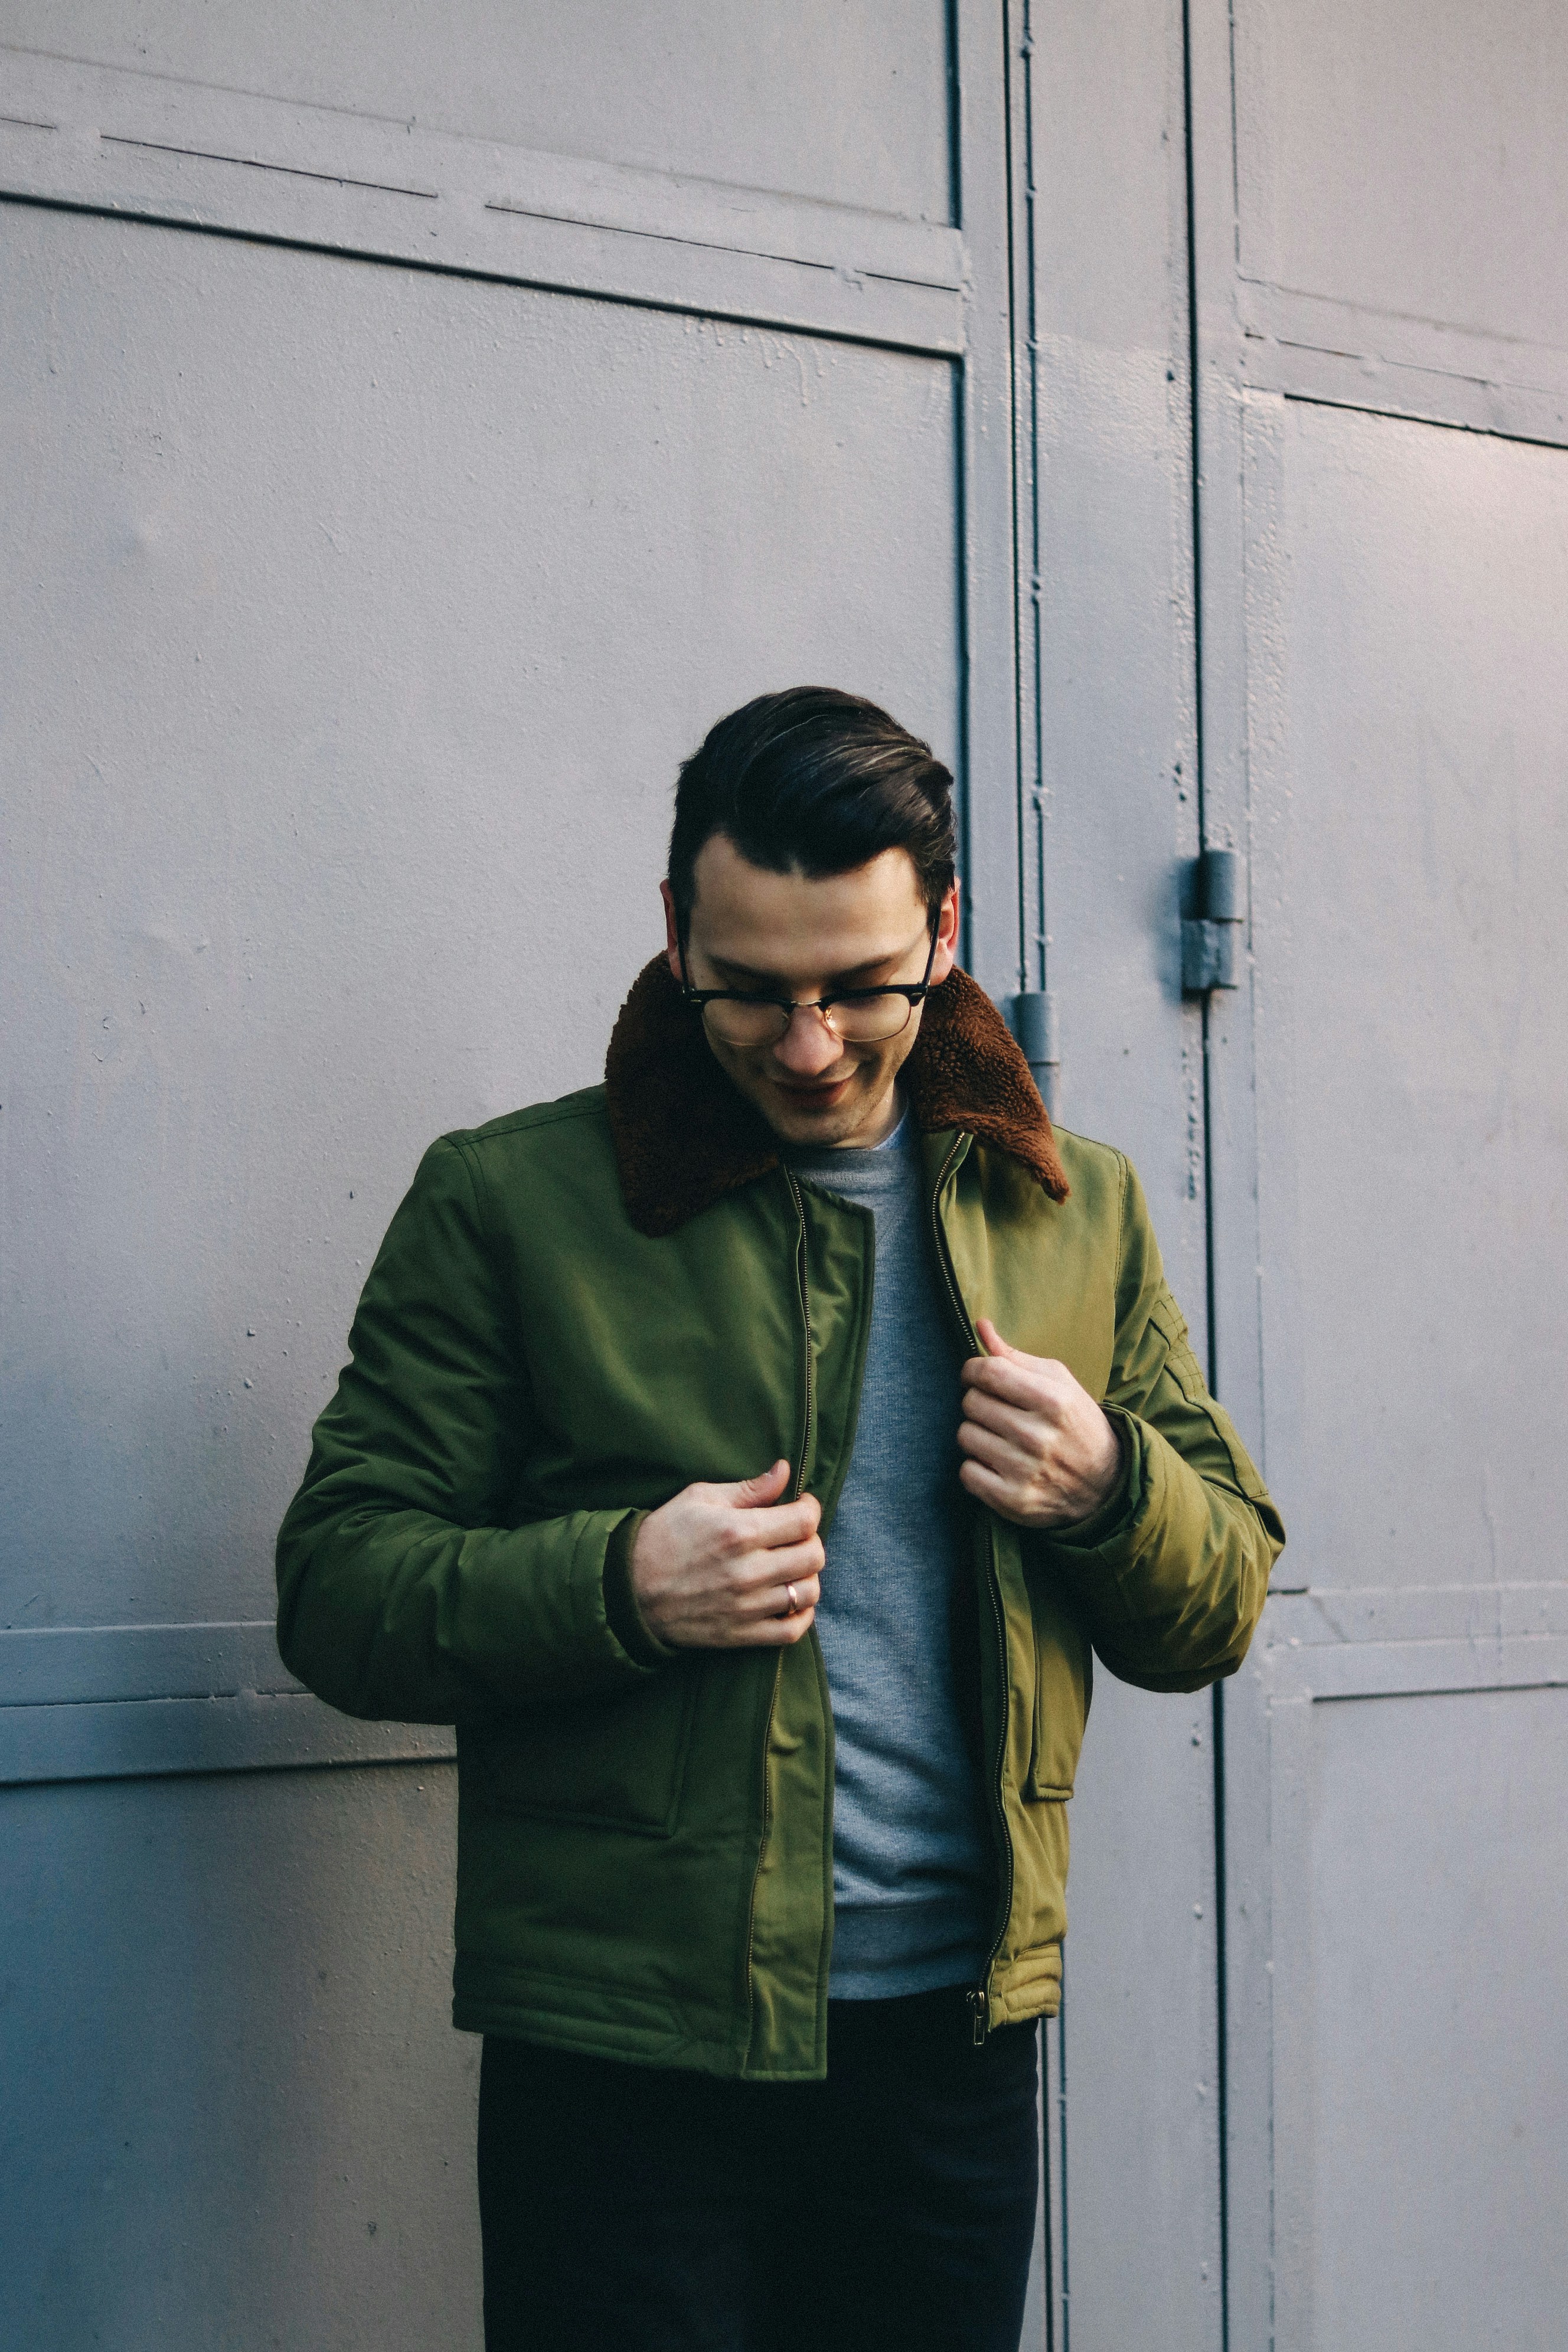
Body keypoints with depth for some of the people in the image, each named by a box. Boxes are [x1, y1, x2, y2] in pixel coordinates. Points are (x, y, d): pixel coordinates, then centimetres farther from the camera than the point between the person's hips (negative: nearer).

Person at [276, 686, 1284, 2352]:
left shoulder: (1079, 1211, 9)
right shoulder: (506, 1201, -2)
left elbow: (1219, 1614, 13)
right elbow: (333, 1590, -4)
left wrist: (1107, 1485, -9)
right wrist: (617, 1582, -21)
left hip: (957, 2045, 3)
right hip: (623, 2063, -3)